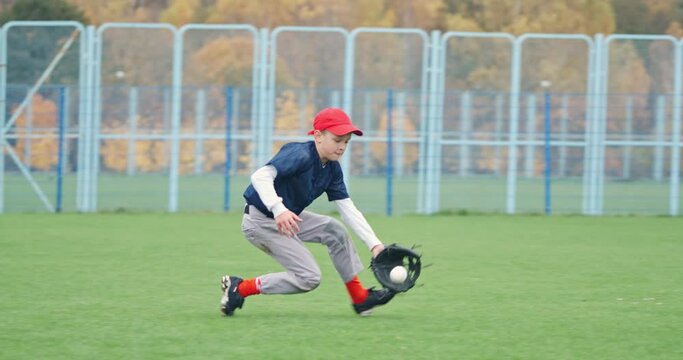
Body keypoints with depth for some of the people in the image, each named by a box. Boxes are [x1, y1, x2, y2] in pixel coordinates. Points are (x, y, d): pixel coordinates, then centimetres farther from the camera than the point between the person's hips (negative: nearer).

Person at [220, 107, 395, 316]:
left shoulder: (332, 169, 3)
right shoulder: (300, 155, -23)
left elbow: (348, 210, 2)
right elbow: (260, 176, -36)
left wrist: (374, 244, -7)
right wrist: (279, 210, -50)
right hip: (260, 222, -9)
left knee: (334, 230, 3)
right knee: (309, 277, -11)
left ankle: (360, 298, 11)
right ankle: (240, 288, -4)